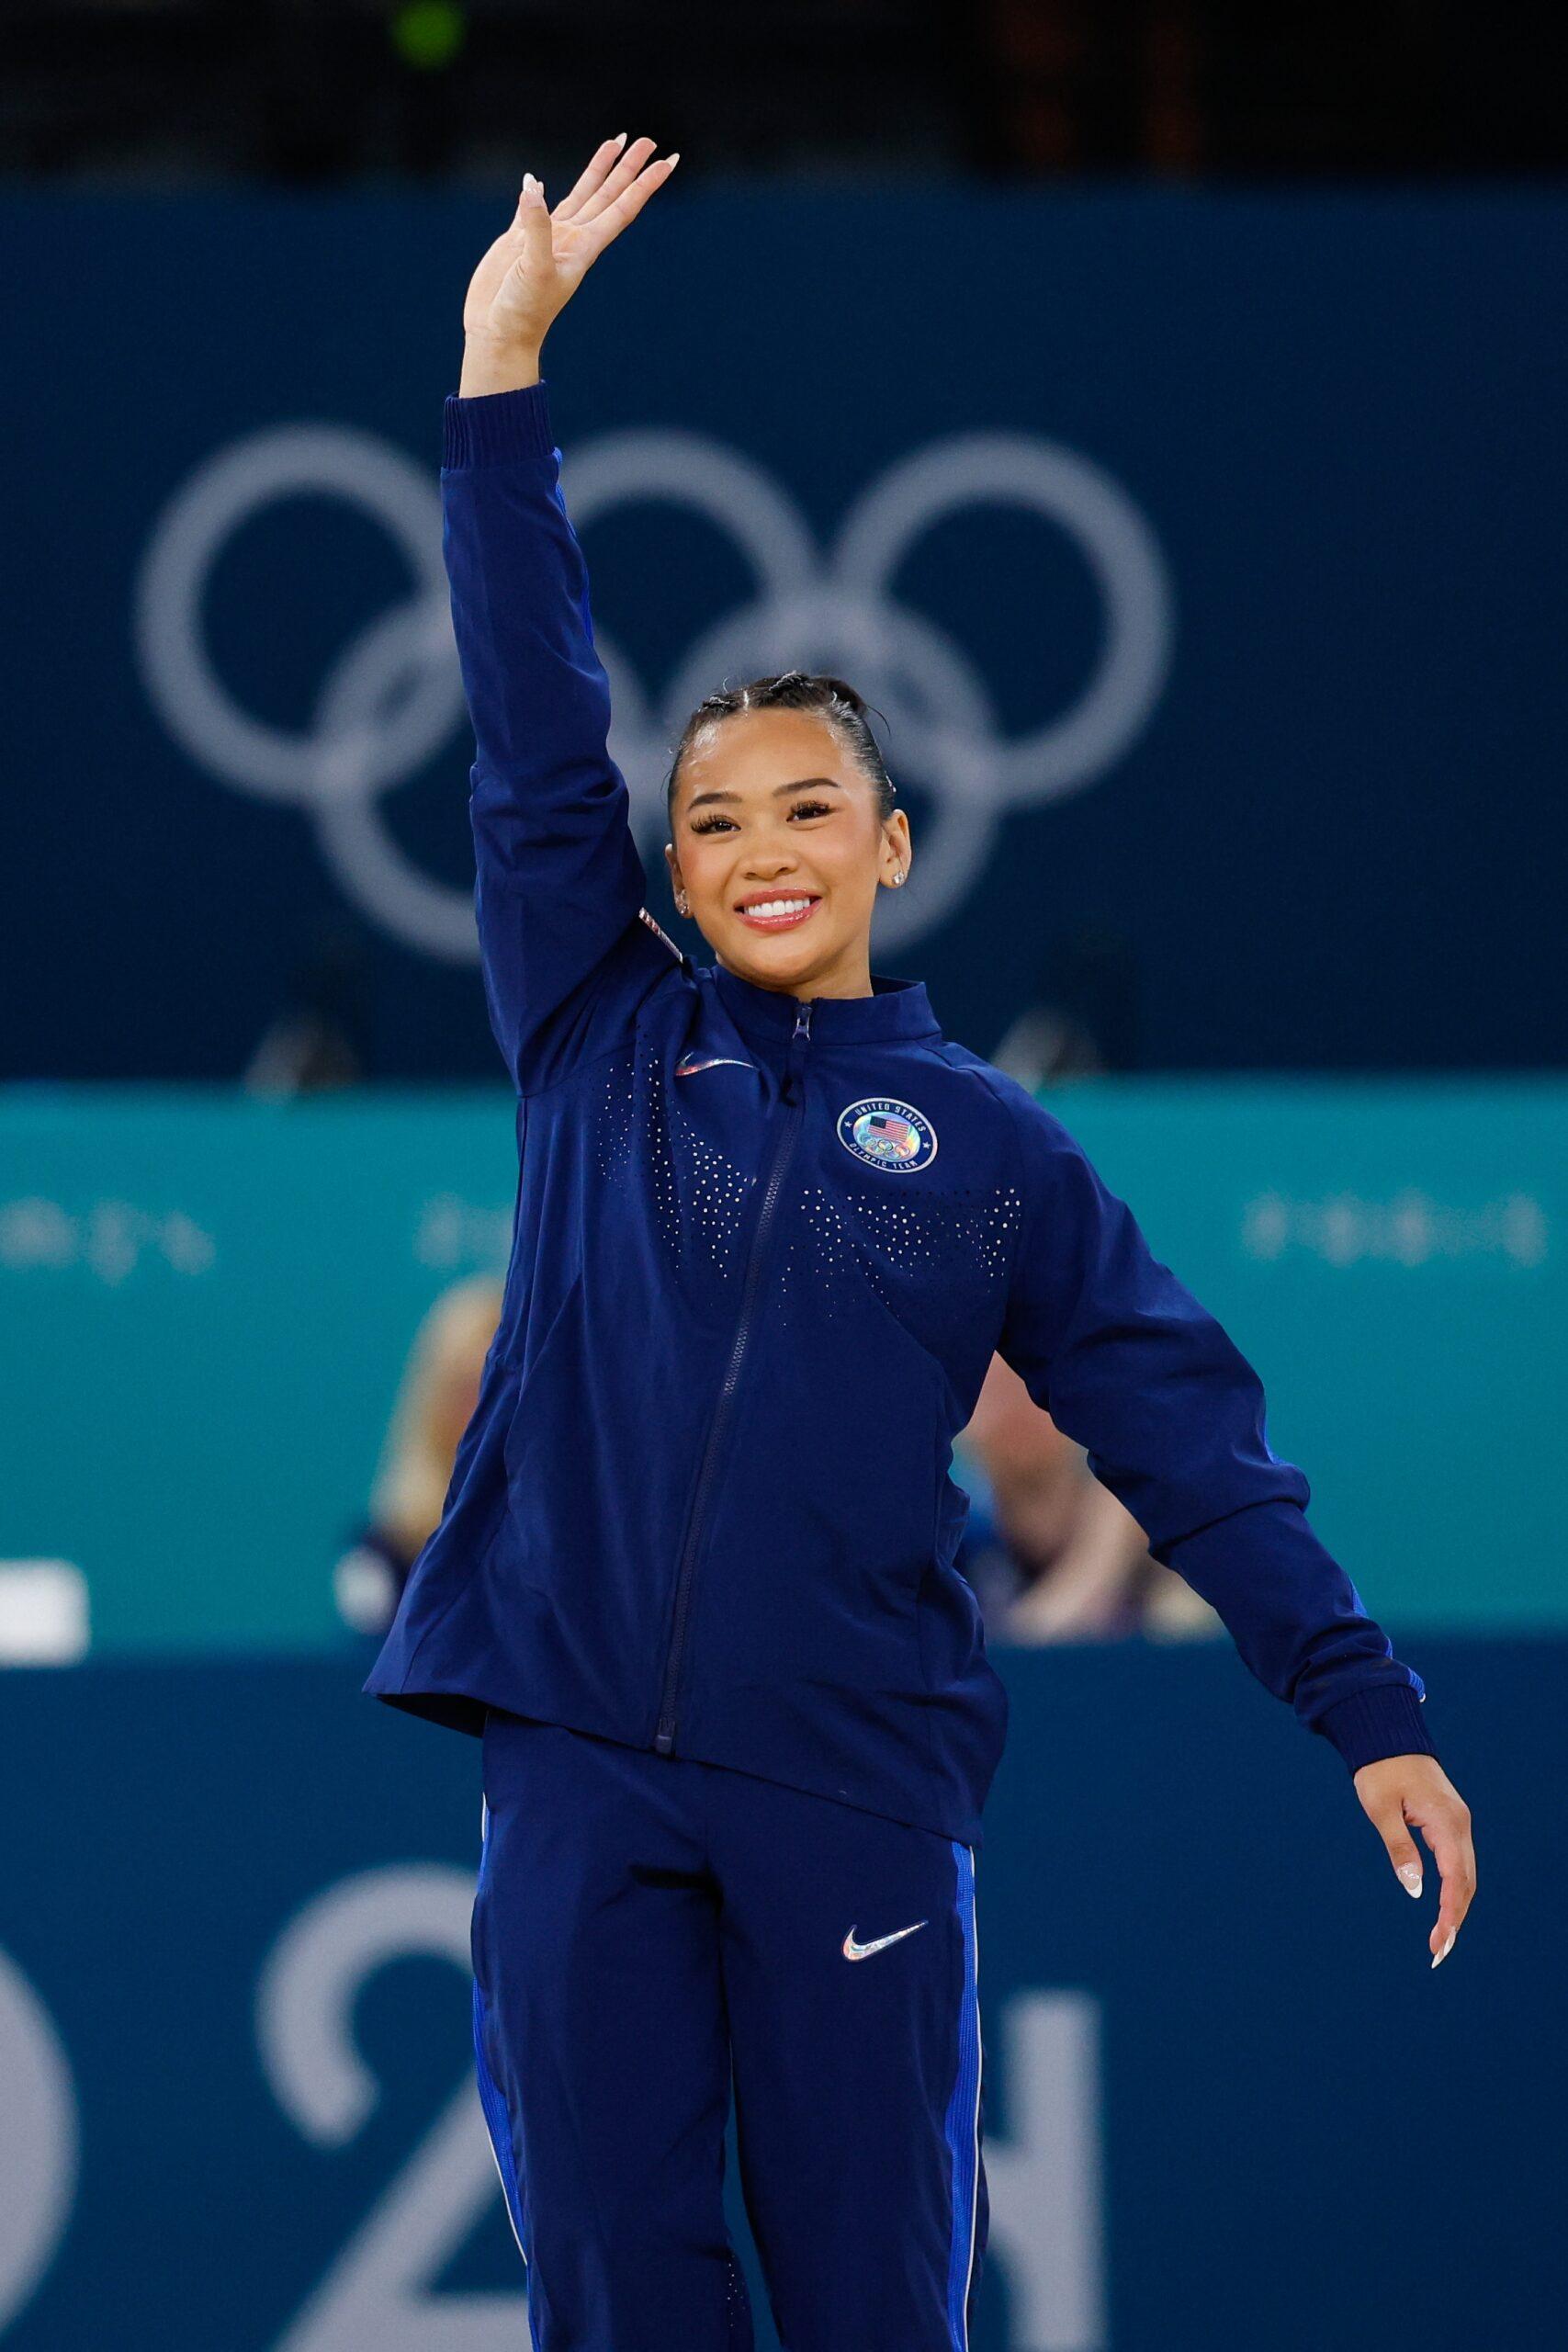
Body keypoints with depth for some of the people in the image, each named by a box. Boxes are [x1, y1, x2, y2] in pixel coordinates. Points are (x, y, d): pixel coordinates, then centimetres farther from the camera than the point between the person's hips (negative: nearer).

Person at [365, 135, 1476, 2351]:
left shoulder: (995, 1148, 8)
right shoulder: (601, 1048, 9)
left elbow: (1188, 1437, 7)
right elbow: (536, 738, 4)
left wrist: (1369, 1711, 0)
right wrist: (504, 366, -2)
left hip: (856, 1793, -1)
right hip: (584, 1770, 1)